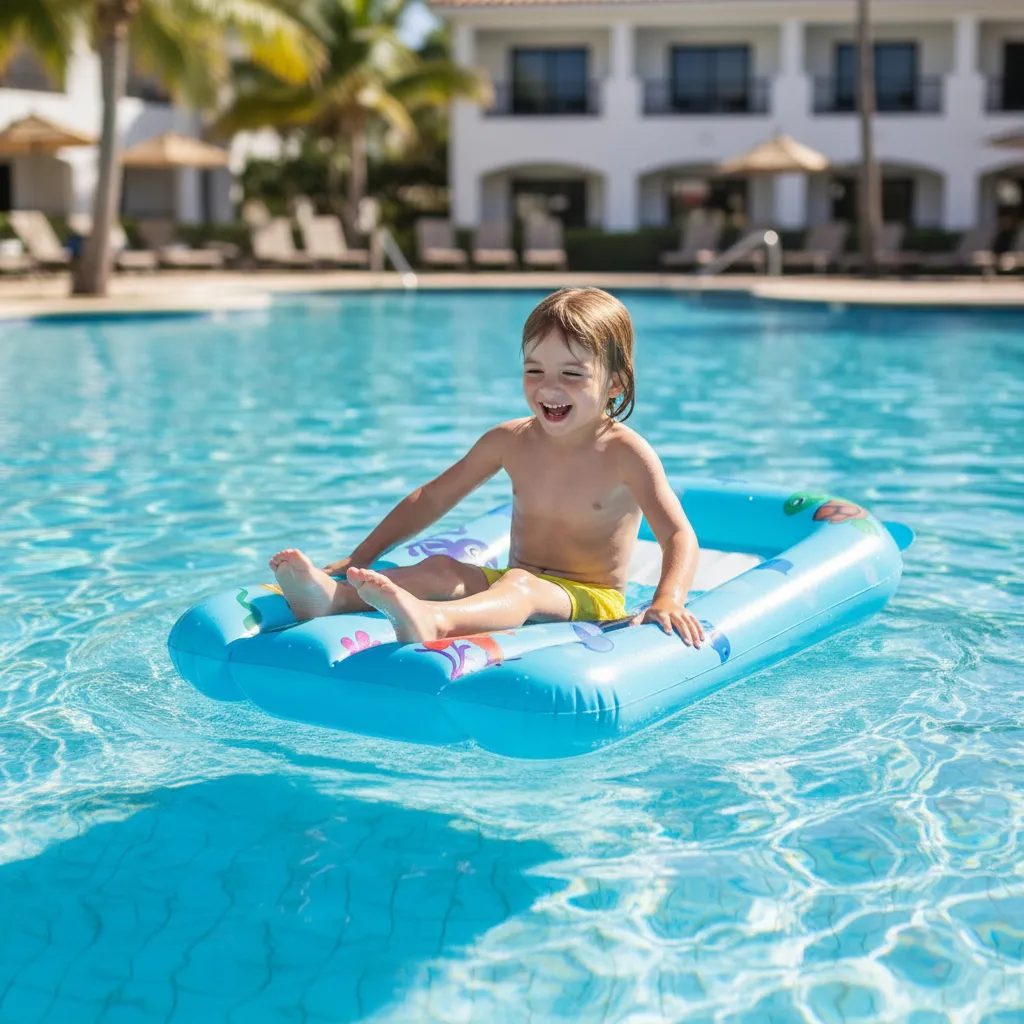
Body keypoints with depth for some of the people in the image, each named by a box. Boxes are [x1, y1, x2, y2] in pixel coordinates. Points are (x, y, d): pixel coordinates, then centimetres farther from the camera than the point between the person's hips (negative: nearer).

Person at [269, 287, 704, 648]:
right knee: (440, 569, -21)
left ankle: (432, 622, -69)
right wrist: (361, 557, 8)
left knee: (520, 586, -36)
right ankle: (331, 597, -45)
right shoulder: (510, 441, 4)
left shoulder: (624, 453, -11)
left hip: (593, 603, -6)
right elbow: (432, 498, 12)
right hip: (513, 586, 6)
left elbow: (679, 536, -15)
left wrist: (668, 599, -35)